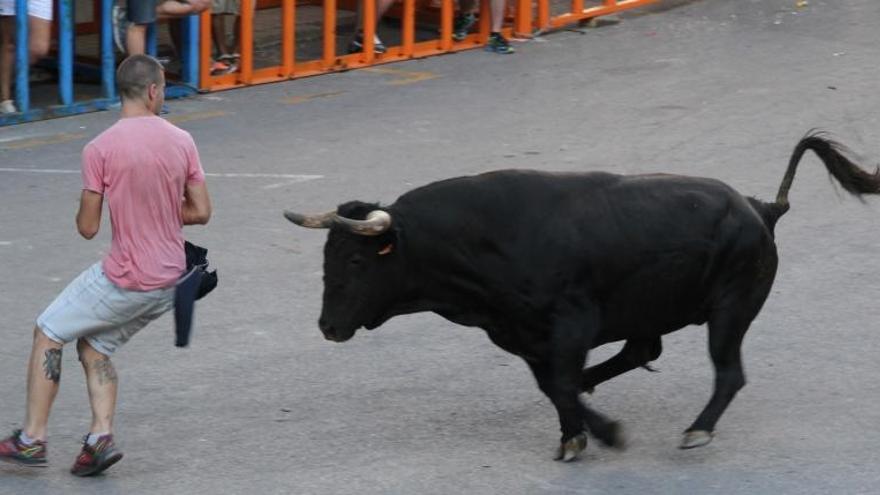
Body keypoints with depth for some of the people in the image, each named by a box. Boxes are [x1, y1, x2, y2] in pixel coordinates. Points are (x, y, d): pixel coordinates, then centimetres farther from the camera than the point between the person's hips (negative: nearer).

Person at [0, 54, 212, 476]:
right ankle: (101, 436, 4)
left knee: (48, 333, 13)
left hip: (124, 280, -5)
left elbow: (87, 227, -10)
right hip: (169, 282, 5)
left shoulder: (100, 149, -14)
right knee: (94, 345, 22)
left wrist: (86, 208, 13)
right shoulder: (182, 141, -1)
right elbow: (201, 212, 4)